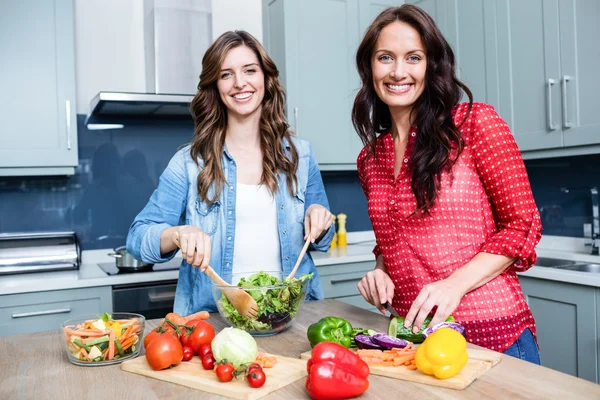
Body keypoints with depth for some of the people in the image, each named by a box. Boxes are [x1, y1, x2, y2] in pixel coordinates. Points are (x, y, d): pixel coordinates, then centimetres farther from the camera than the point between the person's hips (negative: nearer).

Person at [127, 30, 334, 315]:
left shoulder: (299, 155, 7)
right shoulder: (190, 162, 2)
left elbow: (319, 240, 17)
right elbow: (138, 236, 0)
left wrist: (319, 221, -5)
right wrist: (179, 233, -20)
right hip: (213, 318, -2)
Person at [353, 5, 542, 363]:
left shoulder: (475, 122, -7)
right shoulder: (370, 159, 7)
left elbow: (522, 224, -8)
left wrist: (455, 284, -19)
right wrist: (381, 272, -3)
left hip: (493, 335, -4)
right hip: (413, 336, 4)